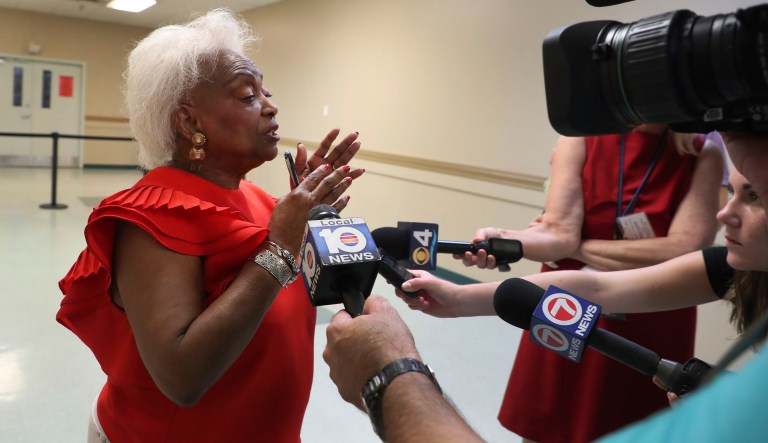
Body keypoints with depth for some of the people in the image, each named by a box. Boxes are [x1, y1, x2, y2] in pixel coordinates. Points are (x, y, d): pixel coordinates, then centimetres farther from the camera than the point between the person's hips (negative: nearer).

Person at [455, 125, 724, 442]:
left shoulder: (704, 156, -6)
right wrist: (501, 240, -37)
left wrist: (577, 247, -14)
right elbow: (558, 232, -17)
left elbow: (683, 253, -19)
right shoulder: (581, 138, -5)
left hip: (648, 343, 0)